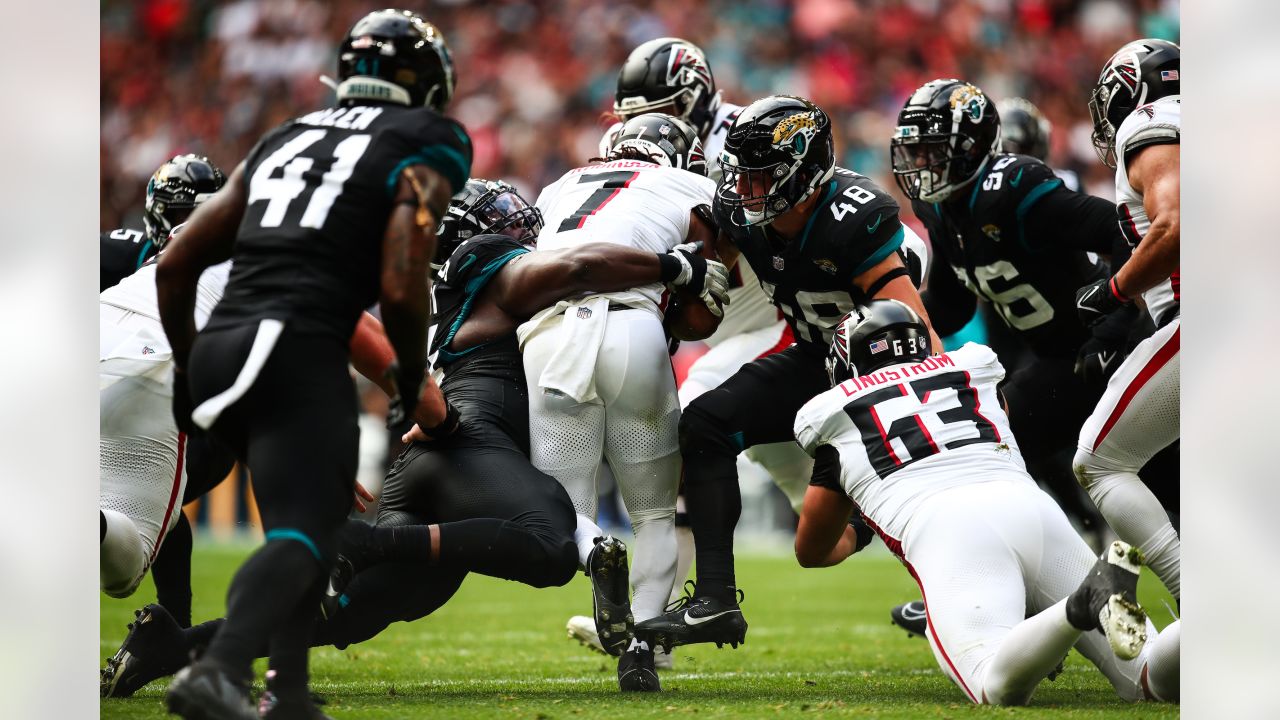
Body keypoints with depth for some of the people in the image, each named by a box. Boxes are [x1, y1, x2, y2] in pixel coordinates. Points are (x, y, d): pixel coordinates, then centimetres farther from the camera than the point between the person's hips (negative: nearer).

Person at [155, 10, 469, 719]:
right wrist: (413, 381, 10)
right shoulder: (423, 152, 6)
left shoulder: (283, 140, 23)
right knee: (302, 533, -12)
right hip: (297, 352, -7)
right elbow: (401, 289, -8)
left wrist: (188, 366, 34)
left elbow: (173, 268, 21)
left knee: (315, 510, 22)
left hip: (218, 346, 7)